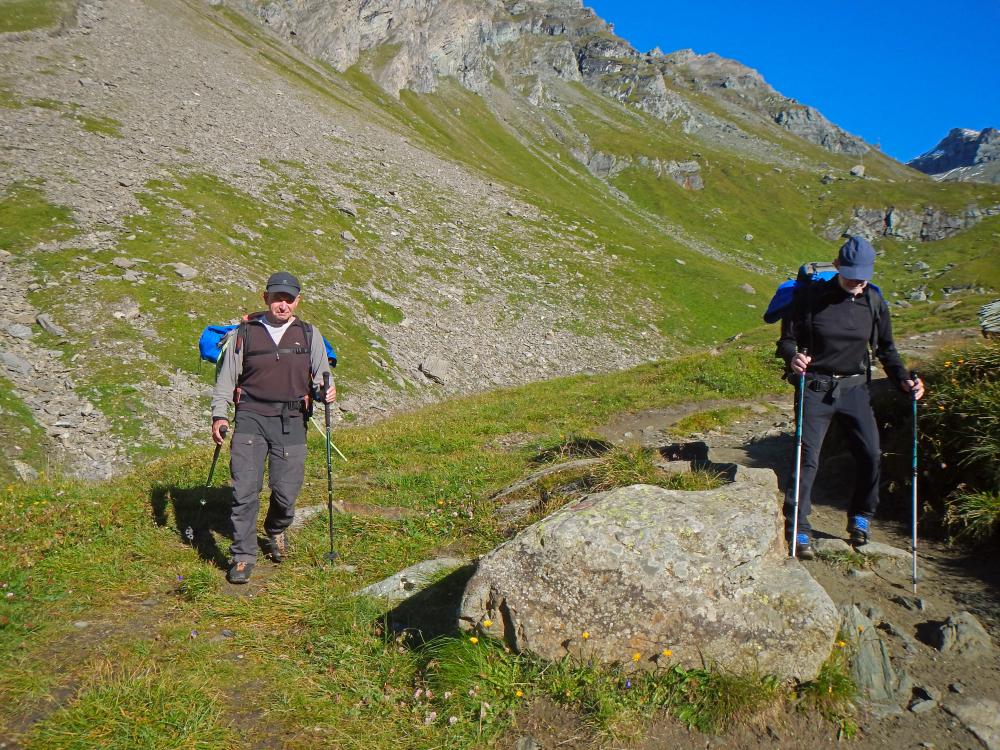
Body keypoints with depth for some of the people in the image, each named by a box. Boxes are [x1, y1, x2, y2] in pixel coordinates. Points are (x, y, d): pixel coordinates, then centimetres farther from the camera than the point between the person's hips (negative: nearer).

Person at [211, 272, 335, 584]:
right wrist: (219, 415, 0)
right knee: (245, 489, -9)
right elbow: (226, 377, 10)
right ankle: (243, 557, 4)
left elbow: (321, 375, 12)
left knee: (287, 490, 2)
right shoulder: (245, 333, 8)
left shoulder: (309, 335, 10)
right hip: (251, 418, -1)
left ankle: (276, 530, 36)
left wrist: (325, 391, -11)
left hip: (292, 421, 1)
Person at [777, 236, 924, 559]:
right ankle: (798, 528, 3)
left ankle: (860, 518, 23)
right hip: (815, 388, -3)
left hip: (855, 388, 4)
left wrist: (903, 379, -2)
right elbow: (786, 338, -4)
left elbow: (886, 348, 12)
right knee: (807, 458, -7)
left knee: (871, 454, 0)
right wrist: (793, 357, -26)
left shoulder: (874, 302, 2)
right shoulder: (811, 296, -8)